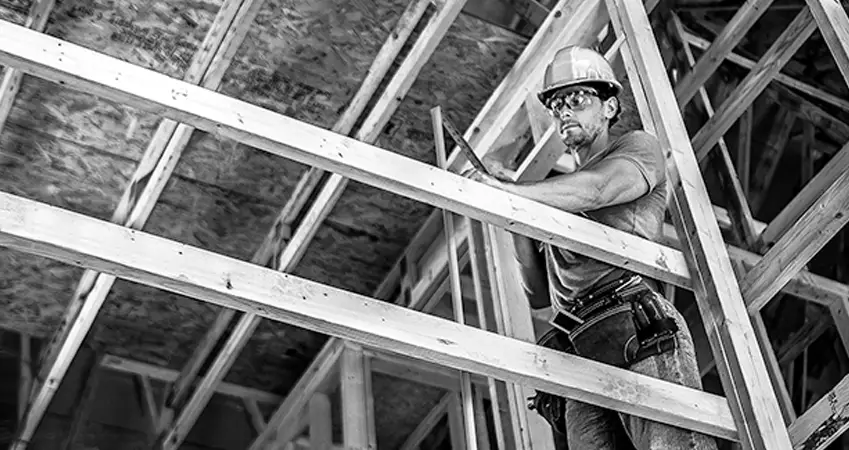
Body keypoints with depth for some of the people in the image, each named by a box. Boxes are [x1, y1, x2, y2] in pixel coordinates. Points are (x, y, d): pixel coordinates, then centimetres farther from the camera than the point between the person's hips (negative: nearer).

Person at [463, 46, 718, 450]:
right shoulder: (556, 204, 33)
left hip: (638, 328, -5)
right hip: (579, 359, 5)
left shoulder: (638, 147, 18)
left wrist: (506, 190, -11)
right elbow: (539, 295, 26)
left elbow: (596, 188, -7)